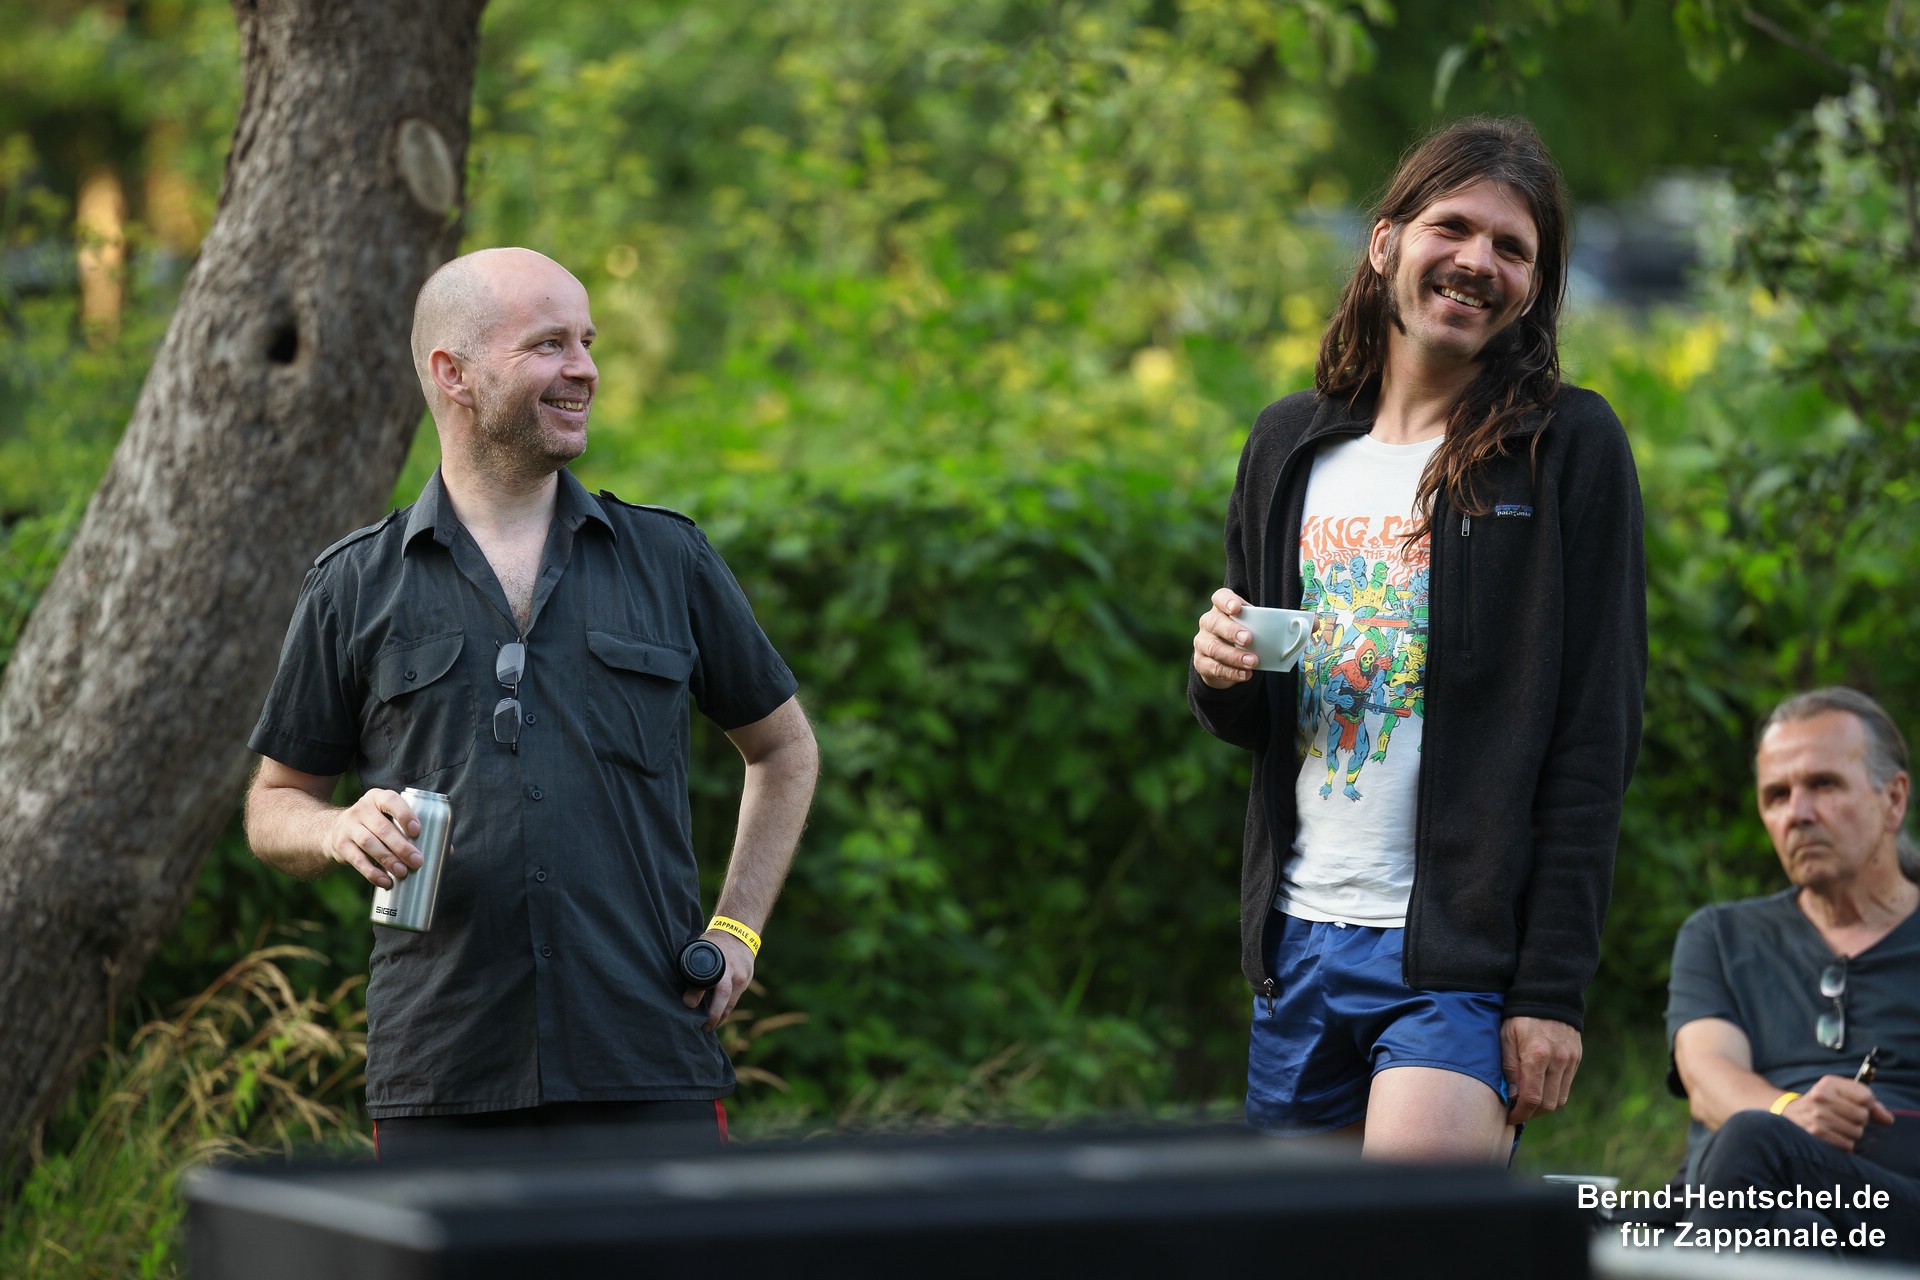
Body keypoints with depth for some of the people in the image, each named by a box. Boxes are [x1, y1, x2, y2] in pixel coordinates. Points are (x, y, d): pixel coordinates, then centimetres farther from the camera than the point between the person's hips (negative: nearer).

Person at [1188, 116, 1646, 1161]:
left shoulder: (1568, 449, -3)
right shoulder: (1291, 446, 12)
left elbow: (1597, 734, -6)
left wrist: (1554, 987, -12)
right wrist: (1218, 675, -4)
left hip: (1463, 956, -5)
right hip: (1302, 944, 5)